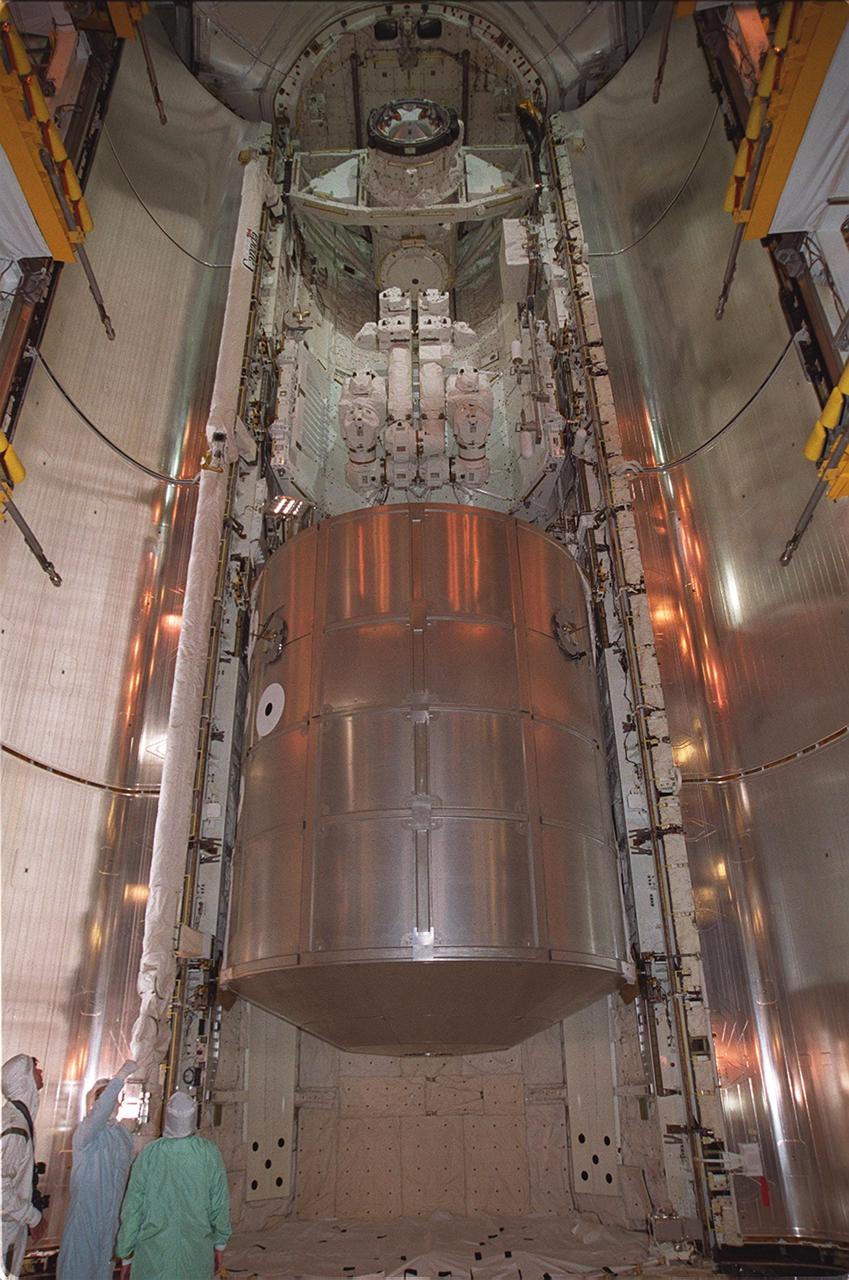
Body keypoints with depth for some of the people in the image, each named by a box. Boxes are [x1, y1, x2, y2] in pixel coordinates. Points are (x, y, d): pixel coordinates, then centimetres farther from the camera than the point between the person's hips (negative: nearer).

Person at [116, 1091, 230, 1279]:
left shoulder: (149, 1154, -13)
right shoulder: (210, 1154, -12)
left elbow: (132, 1207, -5)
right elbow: (220, 1204, -4)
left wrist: (125, 1253, 8)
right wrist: (220, 1245, 11)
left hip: (154, 1250, 0)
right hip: (197, 1254, 0)